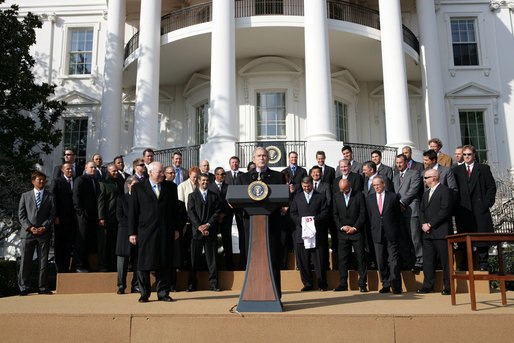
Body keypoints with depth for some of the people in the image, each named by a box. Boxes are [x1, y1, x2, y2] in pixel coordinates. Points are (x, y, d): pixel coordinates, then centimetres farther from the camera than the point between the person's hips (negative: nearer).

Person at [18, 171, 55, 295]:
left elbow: (52, 215, 4)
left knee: (43, 262, 3)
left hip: (44, 233, 0)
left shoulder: (50, 197, 10)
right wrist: (29, 227, -9)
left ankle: (43, 287, 11)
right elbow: (21, 215, 5)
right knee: (25, 261, 1)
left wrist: (44, 227, -10)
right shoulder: (25, 196, 11)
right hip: (28, 233, 0)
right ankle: (23, 287, 12)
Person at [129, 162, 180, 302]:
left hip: (165, 233, 2)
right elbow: (132, 211, 2)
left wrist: (175, 229, 8)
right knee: (144, 264, 2)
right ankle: (144, 294, 15)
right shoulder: (138, 188, 4)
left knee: (164, 264, 5)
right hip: (145, 232, -2)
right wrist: (132, 232, -3)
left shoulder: (169, 188, 11)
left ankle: (163, 293, 15)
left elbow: (174, 210, 14)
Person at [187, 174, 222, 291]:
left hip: (211, 230, 1)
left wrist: (208, 224, -8)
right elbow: (191, 212, 0)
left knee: (212, 258, 1)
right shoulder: (192, 196, 10)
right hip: (196, 231, -1)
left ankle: (213, 284, 6)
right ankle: (192, 285, 7)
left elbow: (217, 212, 5)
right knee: (194, 258, 0)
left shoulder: (214, 196, 13)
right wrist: (199, 226, -11)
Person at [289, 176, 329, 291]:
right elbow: (292, 213, 9)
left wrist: (315, 219, -13)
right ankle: (307, 284, 14)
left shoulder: (320, 197, 9)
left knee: (319, 260, -1)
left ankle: (322, 284, 10)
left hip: (317, 233, -2)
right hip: (301, 232, 2)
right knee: (303, 260, 3)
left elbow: (325, 212, 2)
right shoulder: (297, 197, 16)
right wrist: (301, 221, -8)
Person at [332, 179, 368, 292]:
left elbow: (363, 214, -3)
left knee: (360, 257, -1)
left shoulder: (359, 195, 0)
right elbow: (335, 214, 7)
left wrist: (355, 228, -9)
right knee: (342, 258, 3)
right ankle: (343, 284, 10)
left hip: (357, 231, -2)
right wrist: (342, 227, -4)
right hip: (342, 232, 2)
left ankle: (363, 284, 5)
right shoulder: (336, 196, 8)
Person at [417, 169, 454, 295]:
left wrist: (431, 224, -13)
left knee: (445, 260, -2)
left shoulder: (445, 191, -5)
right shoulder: (426, 193, 21)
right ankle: (428, 286, 14)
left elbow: (445, 210, -14)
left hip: (441, 232, -7)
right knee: (428, 260, 7)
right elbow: (422, 210, 17)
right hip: (428, 233, 8)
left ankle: (448, 287, 4)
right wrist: (424, 224, -1)